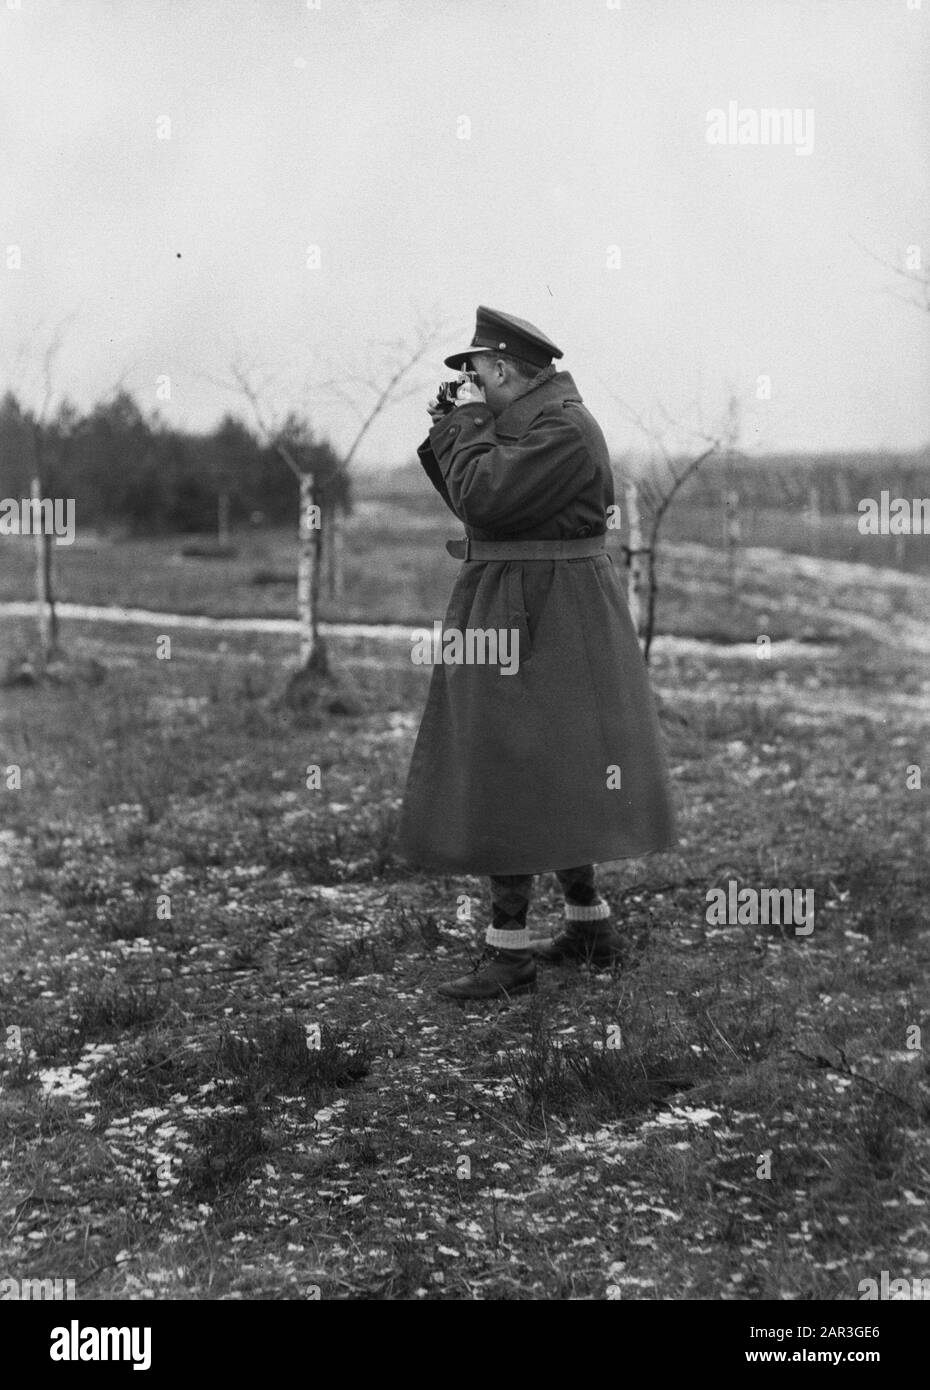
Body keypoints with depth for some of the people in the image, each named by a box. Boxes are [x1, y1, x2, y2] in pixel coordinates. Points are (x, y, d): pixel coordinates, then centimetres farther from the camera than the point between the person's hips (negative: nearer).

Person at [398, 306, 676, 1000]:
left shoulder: (564, 428, -17)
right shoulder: (526, 422, 15)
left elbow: (481, 498, -22)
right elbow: (476, 502, 19)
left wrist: (469, 420, -9)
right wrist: (451, 429, 9)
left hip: (538, 616, -10)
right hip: (513, 605, 10)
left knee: (509, 773, -7)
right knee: (551, 772, 16)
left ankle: (510, 951, 0)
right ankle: (592, 924, 26)